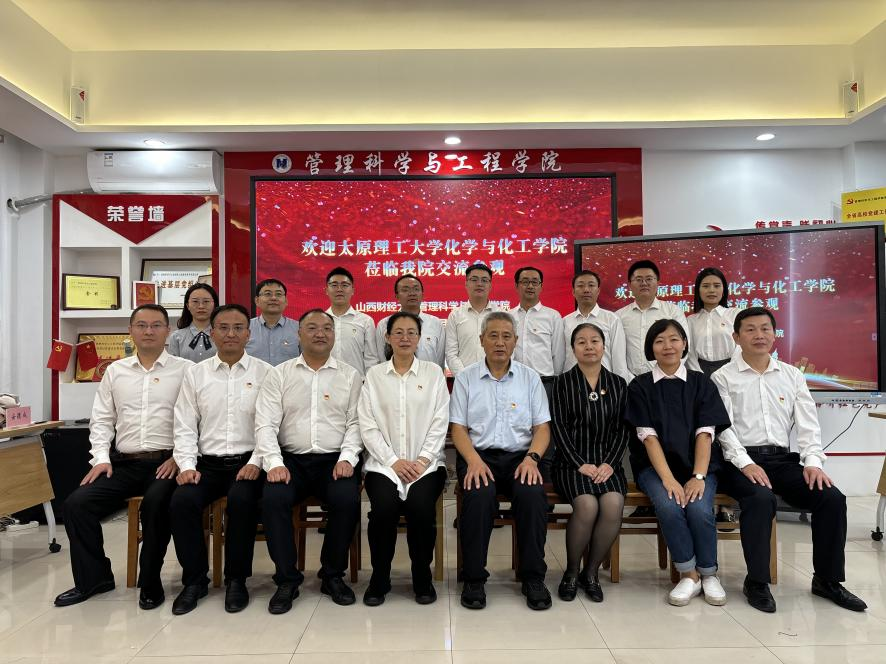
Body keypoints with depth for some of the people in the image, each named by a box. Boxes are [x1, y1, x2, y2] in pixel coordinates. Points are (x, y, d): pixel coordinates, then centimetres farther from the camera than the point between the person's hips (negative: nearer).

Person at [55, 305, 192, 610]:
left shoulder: (186, 370, 1)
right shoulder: (115, 371, 15)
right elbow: (102, 419, 14)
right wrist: (101, 457, 0)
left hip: (166, 463, -4)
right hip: (123, 463, 5)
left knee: (155, 503, -31)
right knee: (76, 504, -12)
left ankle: (150, 582, -8)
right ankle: (93, 577, 10)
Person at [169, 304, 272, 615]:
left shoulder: (265, 373, 4)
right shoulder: (195, 373, 11)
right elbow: (185, 426, 7)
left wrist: (256, 463, -13)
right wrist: (187, 465, -6)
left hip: (247, 463, -2)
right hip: (207, 462, 3)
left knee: (242, 500, -31)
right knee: (182, 501, -24)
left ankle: (236, 579, -8)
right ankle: (194, 579, -3)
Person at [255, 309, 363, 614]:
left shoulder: (350, 375, 9)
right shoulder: (279, 374, 10)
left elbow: (355, 422, 3)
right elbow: (266, 423, 1)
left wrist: (347, 458, -13)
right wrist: (274, 462, -13)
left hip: (335, 460, 0)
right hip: (291, 459, 1)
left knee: (347, 500, -28)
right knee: (273, 499, -27)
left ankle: (333, 575, -3)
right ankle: (287, 578, -7)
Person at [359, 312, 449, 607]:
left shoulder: (434, 372, 9)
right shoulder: (373, 375, 8)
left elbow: (440, 423, 2)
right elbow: (368, 426, 1)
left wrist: (423, 460, -10)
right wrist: (394, 461, -10)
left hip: (425, 462, 0)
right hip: (384, 463, 0)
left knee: (421, 507, -26)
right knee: (384, 508, -26)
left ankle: (422, 577, -1)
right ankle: (379, 577, 0)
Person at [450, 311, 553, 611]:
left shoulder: (530, 378, 12)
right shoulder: (466, 378, 9)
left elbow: (542, 427, 8)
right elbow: (458, 428, 3)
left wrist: (532, 458, -12)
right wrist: (474, 460, -15)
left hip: (520, 455, 1)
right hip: (479, 455, -1)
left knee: (532, 493, -30)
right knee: (479, 493, -33)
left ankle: (533, 577, -11)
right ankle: (474, 577, -15)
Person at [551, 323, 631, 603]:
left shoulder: (618, 384, 12)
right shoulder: (563, 382, 5)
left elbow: (623, 429, 7)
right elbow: (558, 427, -2)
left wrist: (609, 463, -7)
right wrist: (581, 464, -12)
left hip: (607, 462, 2)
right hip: (572, 462, -2)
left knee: (613, 504, -27)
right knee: (587, 505, -29)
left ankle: (592, 572, -4)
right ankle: (571, 572, -5)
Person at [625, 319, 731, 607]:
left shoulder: (701, 383, 7)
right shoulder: (640, 386, 3)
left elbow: (705, 433, -2)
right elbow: (648, 435, -6)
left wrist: (698, 477, -16)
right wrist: (668, 478, -19)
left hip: (697, 464, 1)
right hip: (655, 465, -1)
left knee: (699, 509, -27)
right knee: (669, 507, -29)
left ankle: (708, 573, 0)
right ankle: (688, 574, -7)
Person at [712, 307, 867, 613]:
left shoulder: (792, 375, 14)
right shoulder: (723, 378, 2)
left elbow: (807, 423, 8)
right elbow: (723, 427, -7)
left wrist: (813, 461, -8)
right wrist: (746, 463, -20)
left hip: (783, 458, 4)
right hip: (740, 460, -4)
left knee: (832, 498, -16)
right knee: (760, 498, -32)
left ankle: (827, 579, 3)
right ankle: (757, 581, -14)